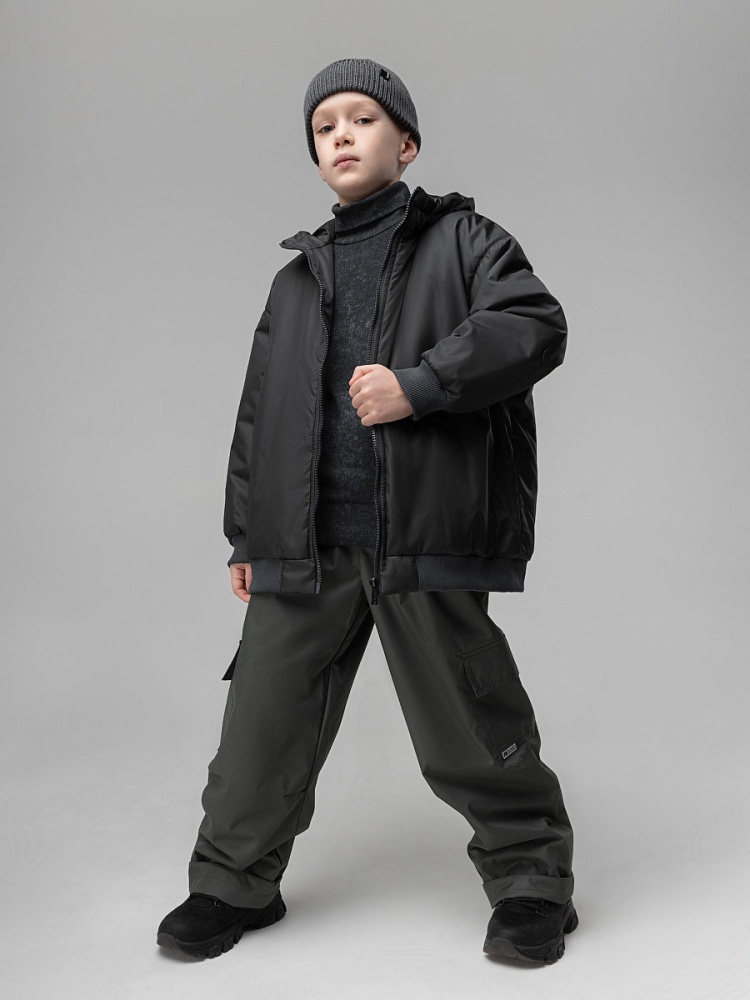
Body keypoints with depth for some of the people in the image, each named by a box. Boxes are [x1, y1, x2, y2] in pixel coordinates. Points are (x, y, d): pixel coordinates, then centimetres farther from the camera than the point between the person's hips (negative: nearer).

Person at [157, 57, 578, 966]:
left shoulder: (462, 241, 7)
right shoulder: (297, 280, 20)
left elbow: (535, 326, -9)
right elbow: (258, 414, 21)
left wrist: (416, 384, -18)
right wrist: (245, 532, 17)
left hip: (426, 537, -4)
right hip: (306, 543, 5)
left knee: (466, 723, 2)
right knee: (264, 716, 6)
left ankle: (531, 882, 23)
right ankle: (233, 883, 26)